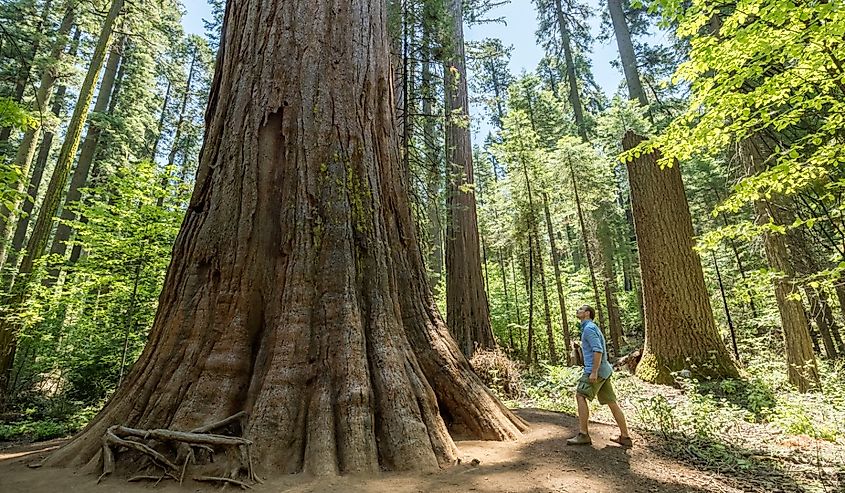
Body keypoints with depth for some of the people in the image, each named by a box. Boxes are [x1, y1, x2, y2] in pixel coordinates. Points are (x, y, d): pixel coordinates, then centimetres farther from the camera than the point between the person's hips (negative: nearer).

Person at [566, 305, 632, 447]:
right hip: (602, 370, 10)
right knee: (611, 402, 10)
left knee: (580, 396, -12)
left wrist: (594, 372, -25)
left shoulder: (589, 328, -11)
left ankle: (583, 434, -12)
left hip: (596, 370, -10)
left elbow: (598, 350, -22)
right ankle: (625, 437, 15)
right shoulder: (591, 328, 21)